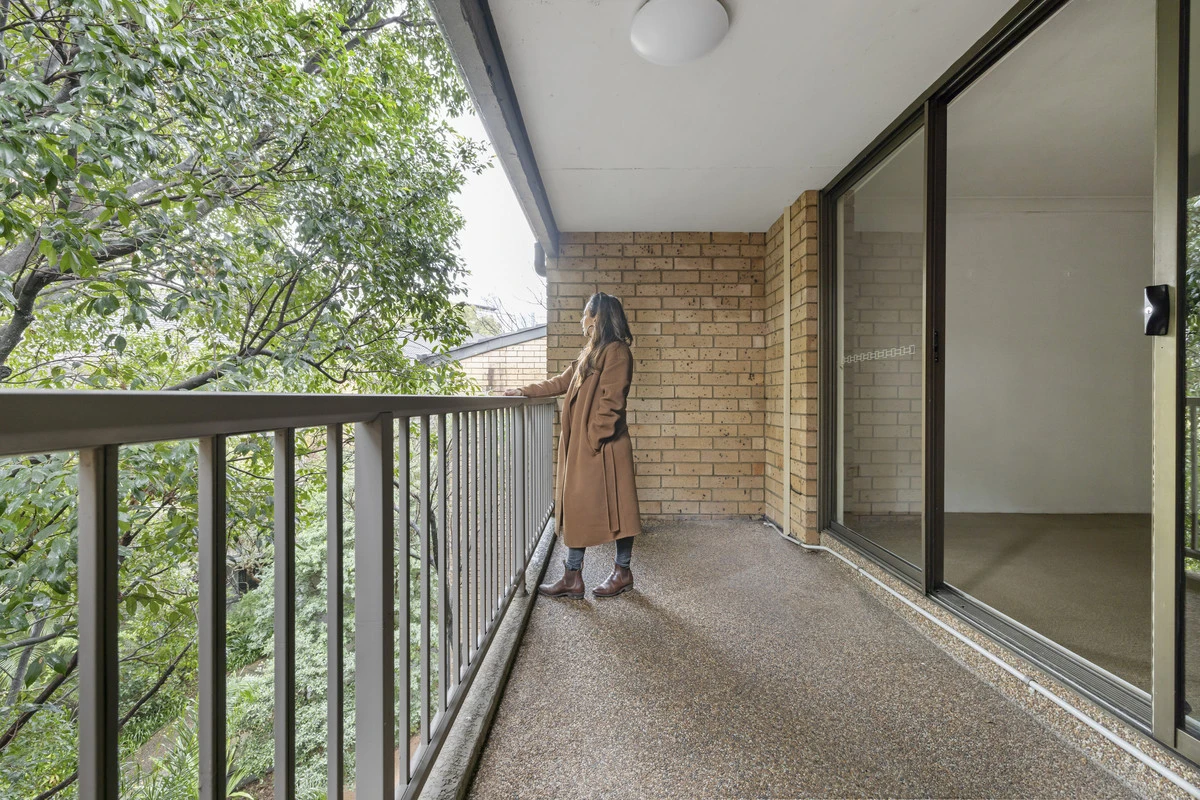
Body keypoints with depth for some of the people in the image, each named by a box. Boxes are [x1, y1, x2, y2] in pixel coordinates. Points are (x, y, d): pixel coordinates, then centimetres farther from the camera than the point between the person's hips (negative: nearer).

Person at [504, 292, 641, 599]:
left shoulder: (617, 351, -11)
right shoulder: (591, 352, 18)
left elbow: (610, 402, -17)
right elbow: (562, 382, 25)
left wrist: (593, 440, -18)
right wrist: (525, 390, 24)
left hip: (603, 448, -9)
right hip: (581, 447, 9)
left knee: (615, 506, 5)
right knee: (577, 507, 11)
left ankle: (623, 573, 22)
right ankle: (572, 576, 22)